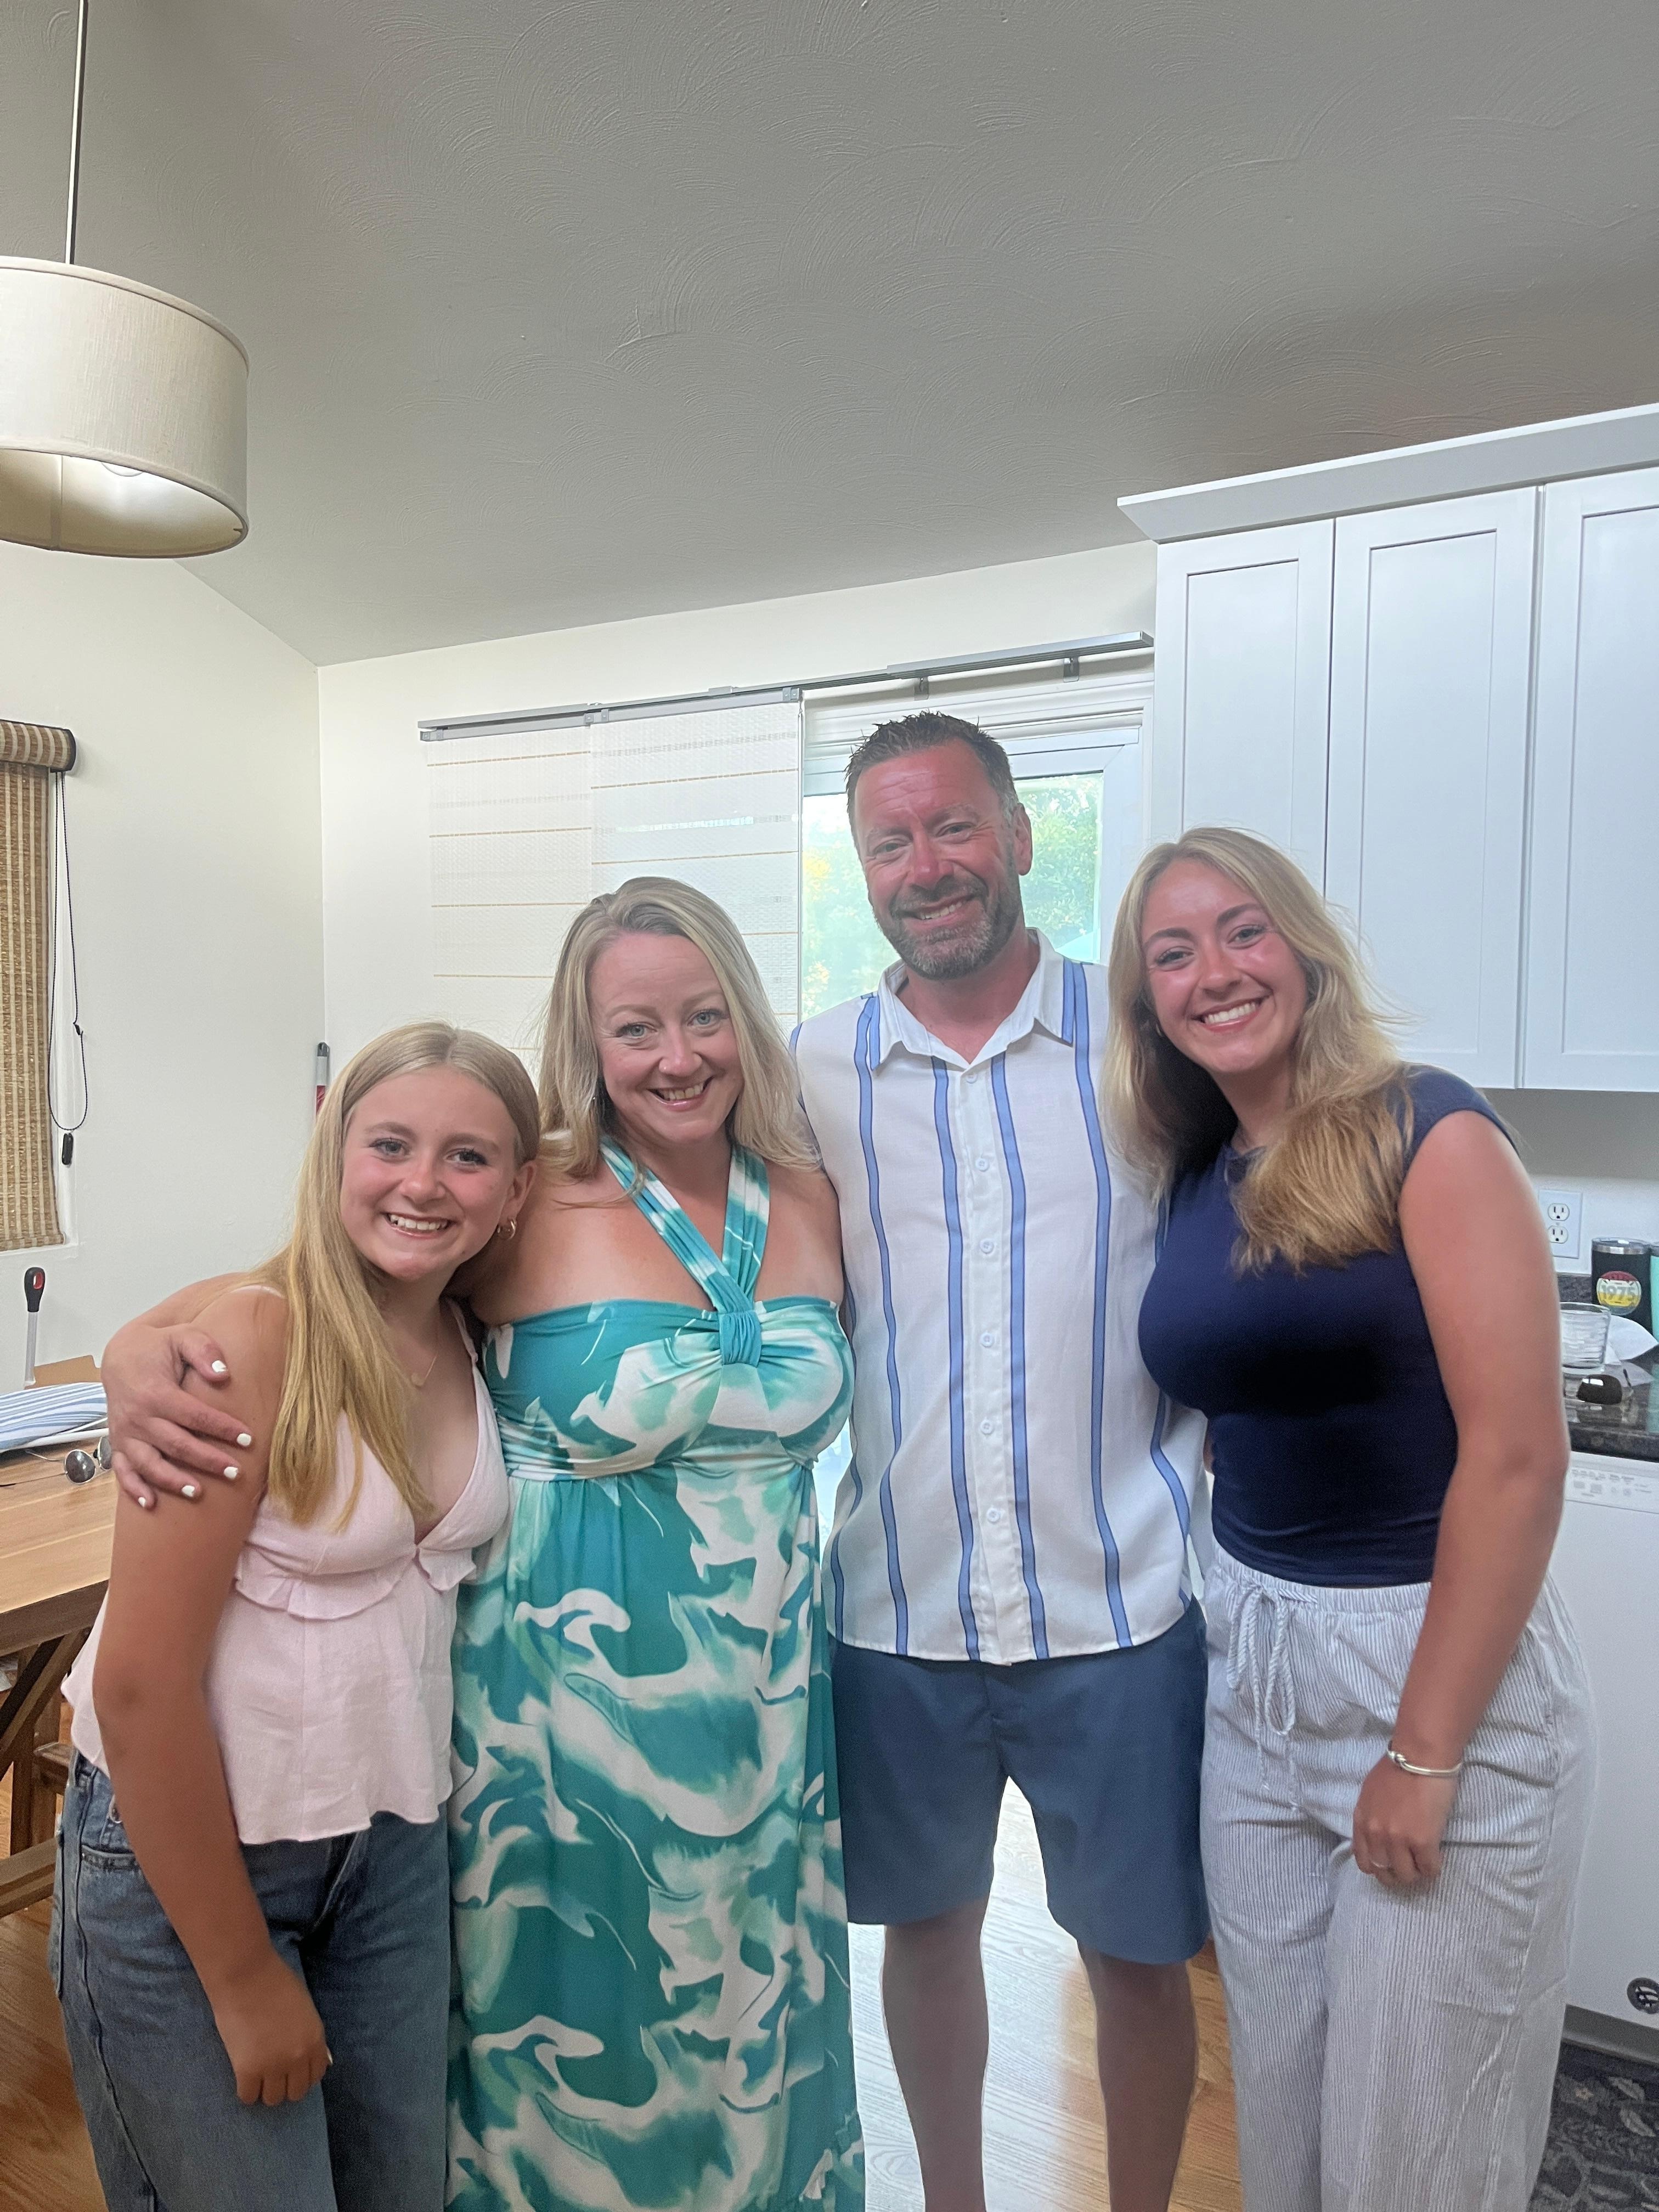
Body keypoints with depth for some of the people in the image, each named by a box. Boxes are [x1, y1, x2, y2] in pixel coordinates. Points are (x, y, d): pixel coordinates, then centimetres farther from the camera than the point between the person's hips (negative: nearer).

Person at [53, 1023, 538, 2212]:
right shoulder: (248, 1337, -22)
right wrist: (244, 1978, -14)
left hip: (394, 1844, 6)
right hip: (181, 1849, -6)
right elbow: (141, 1683, -21)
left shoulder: (474, 1341, -2)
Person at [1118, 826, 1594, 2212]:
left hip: (1440, 1658, -5)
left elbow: (1519, 1451, -17)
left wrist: (1425, 1751, -16)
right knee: (1280, 2095, 19)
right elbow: (1235, 1418, 10)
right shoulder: (1193, 1181, 6)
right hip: (1254, 1668, 5)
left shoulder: (1427, 1134, -13)